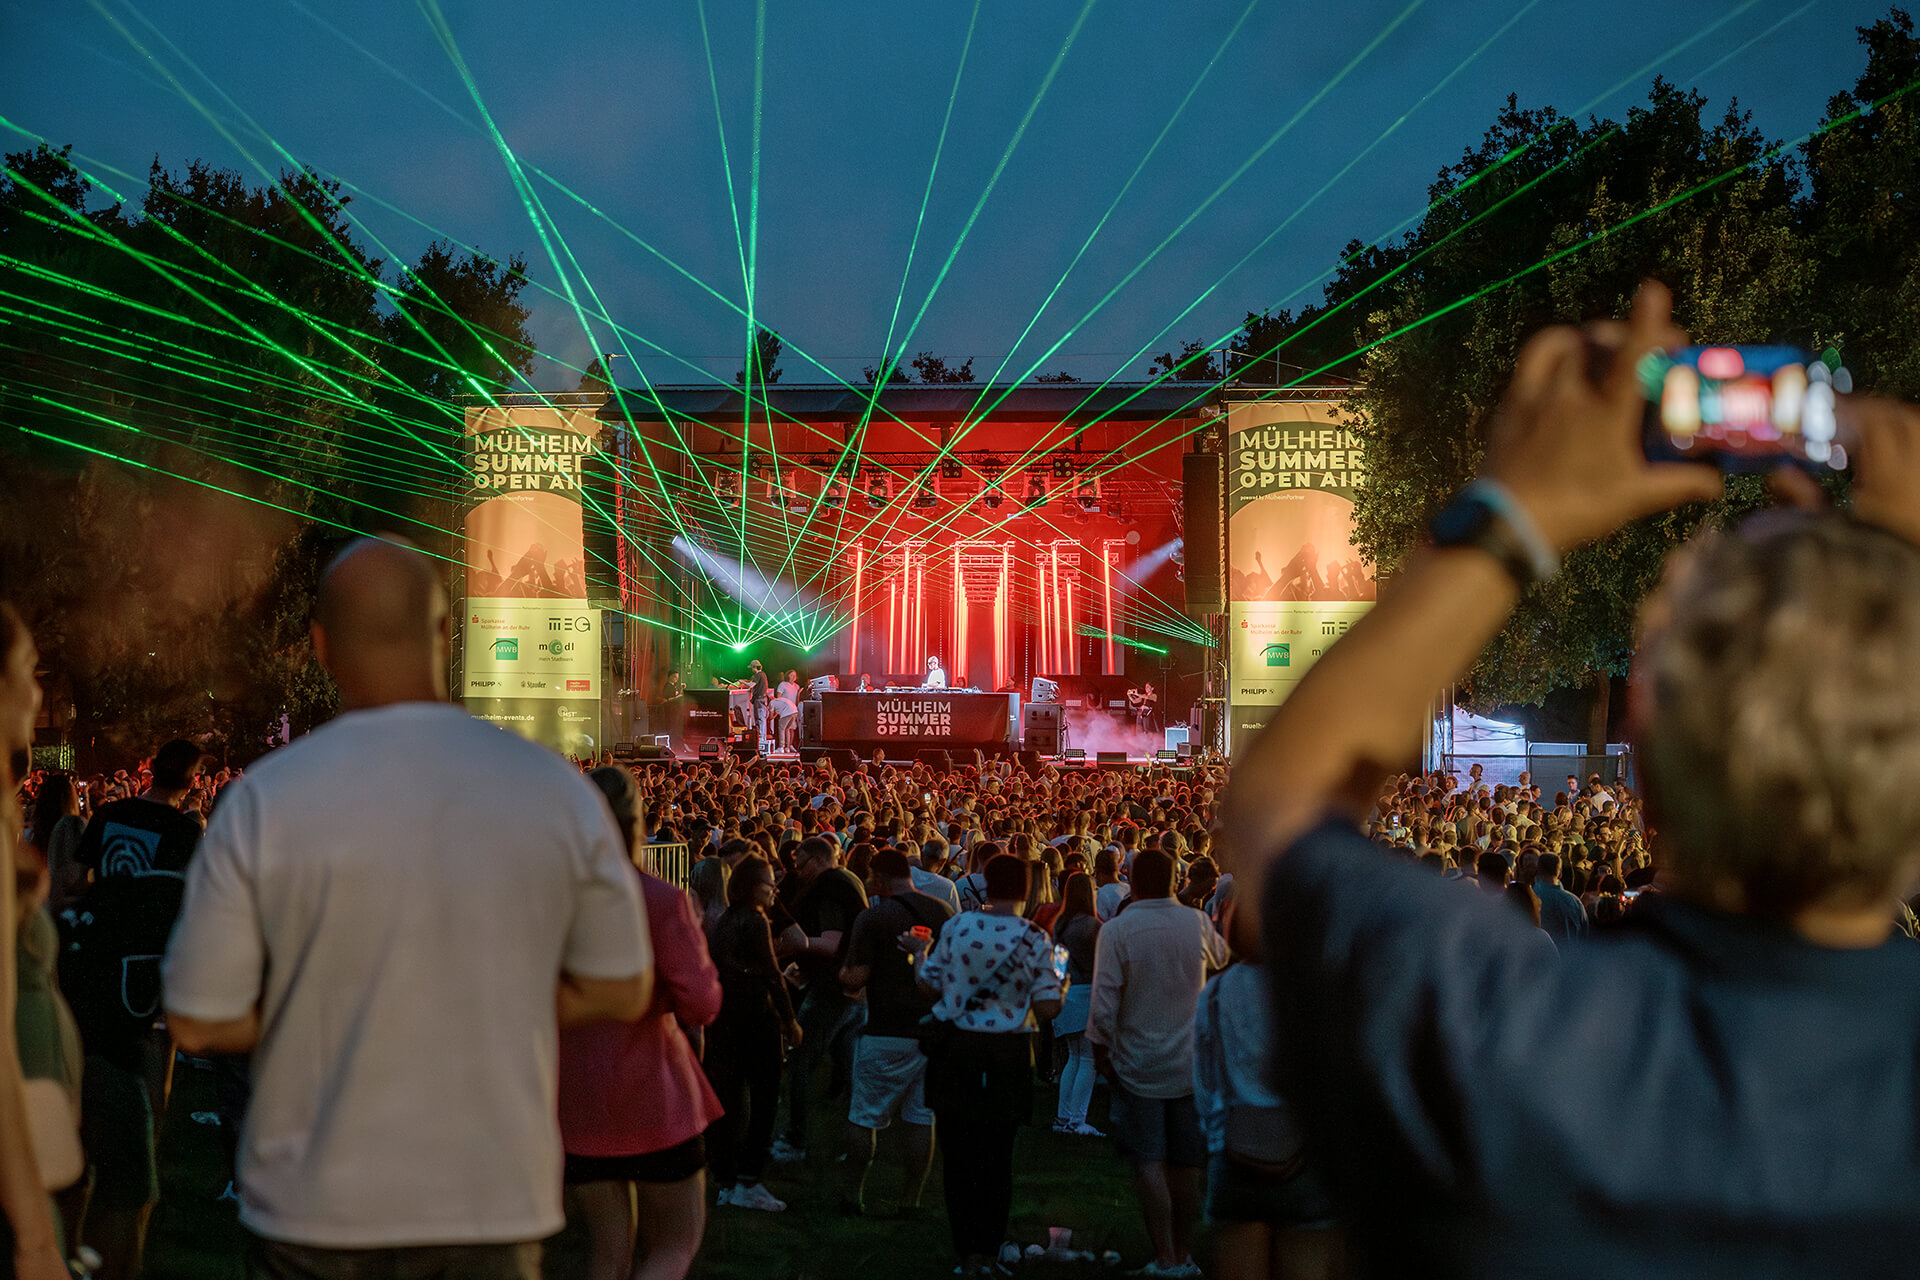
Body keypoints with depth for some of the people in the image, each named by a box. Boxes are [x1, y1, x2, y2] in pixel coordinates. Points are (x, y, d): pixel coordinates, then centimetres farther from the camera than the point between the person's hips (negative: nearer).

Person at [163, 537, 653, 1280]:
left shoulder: (263, 803, -10)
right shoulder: (554, 788, -6)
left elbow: (199, 1021, -6)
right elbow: (621, 990, 2)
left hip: (320, 1212, 0)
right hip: (496, 1204, 1)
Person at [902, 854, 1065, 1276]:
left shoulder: (955, 927, -6)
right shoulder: (1034, 940, -9)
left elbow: (930, 985, 2)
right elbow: (1046, 1009, -9)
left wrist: (920, 950, 20)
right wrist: (1061, 984, 12)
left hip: (954, 1051, 0)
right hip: (1007, 1056, 0)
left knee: (957, 1151, 11)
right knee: (997, 1154, 12)